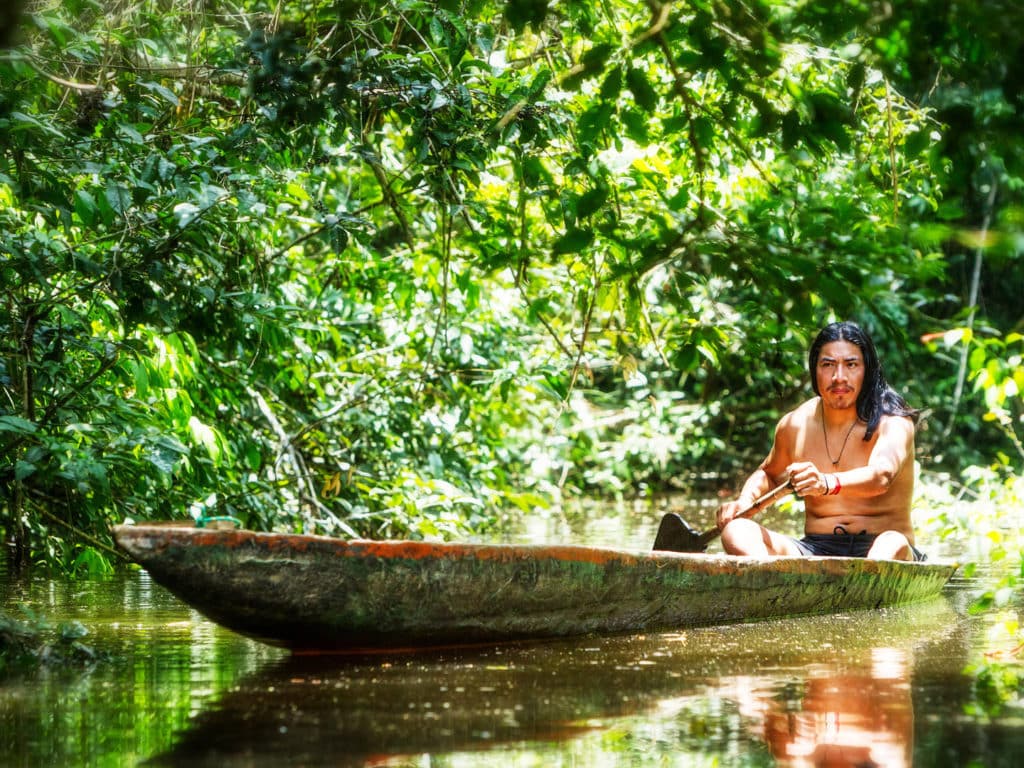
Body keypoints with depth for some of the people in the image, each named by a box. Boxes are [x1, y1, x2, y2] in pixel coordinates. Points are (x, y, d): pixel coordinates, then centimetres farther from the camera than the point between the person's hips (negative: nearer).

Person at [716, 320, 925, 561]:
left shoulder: (894, 423, -5)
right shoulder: (794, 425, 9)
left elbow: (881, 476, -27)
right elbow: (769, 474, 30)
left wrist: (827, 483, -47)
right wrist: (745, 501, 7)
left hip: (874, 552, -3)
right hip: (817, 549, 4)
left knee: (893, 545, -37)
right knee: (736, 530, -20)